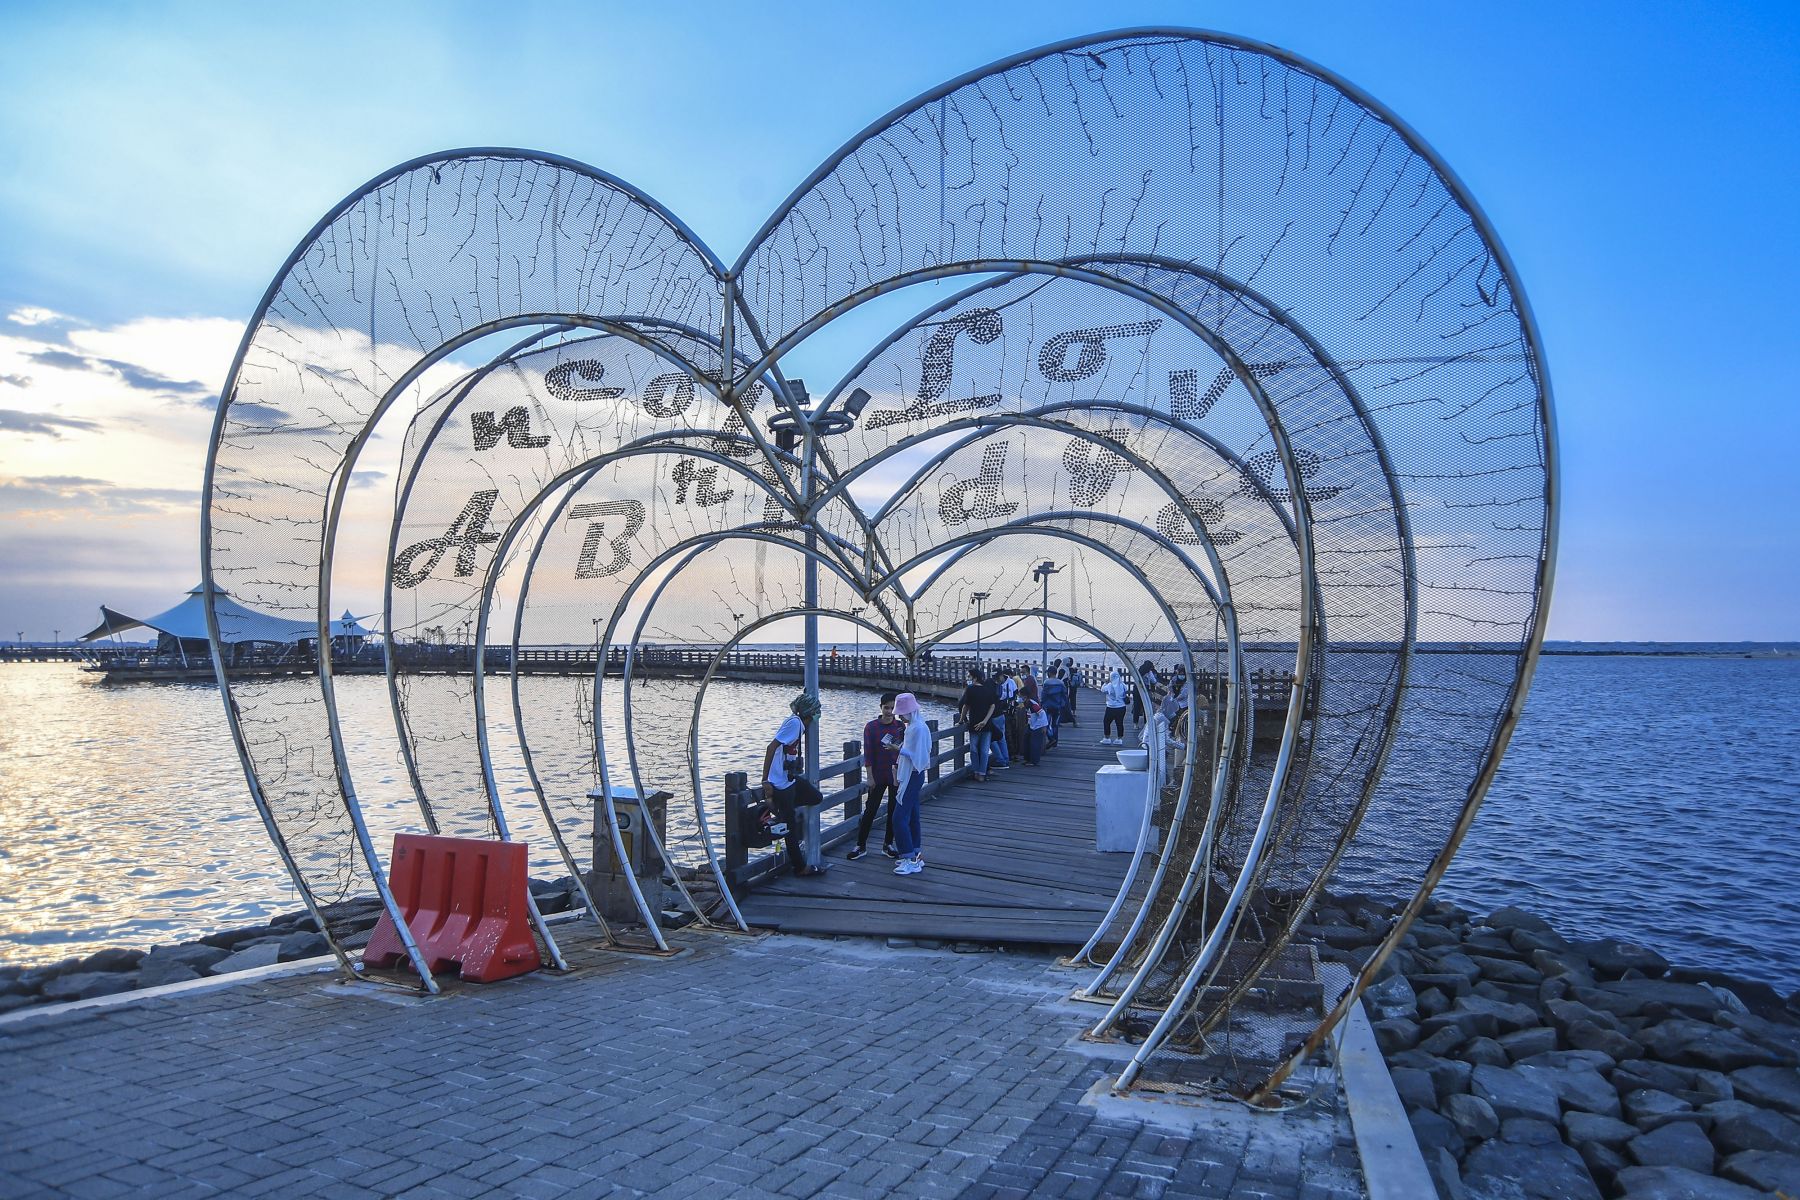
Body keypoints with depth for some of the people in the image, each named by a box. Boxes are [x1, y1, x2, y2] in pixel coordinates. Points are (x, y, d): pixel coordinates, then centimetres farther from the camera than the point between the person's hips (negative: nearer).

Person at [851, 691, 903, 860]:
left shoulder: (901, 726, 0)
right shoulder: (871, 727, -5)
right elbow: (868, 753, -6)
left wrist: (897, 748, -19)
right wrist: (869, 776, -10)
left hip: (896, 775, 2)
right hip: (878, 776, -2)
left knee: (894, 810, 8)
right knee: (870, 810, 1)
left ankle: (888, 844, 22)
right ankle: (861, 846, 9)